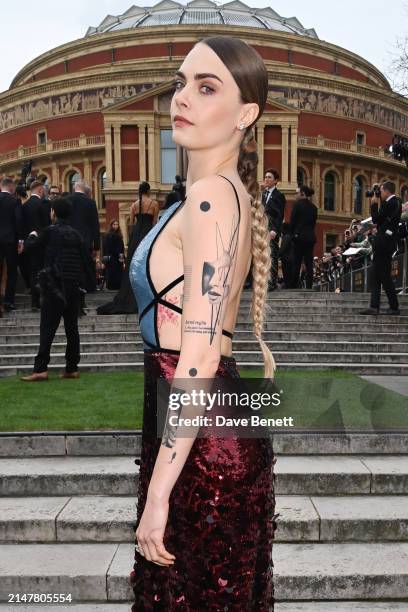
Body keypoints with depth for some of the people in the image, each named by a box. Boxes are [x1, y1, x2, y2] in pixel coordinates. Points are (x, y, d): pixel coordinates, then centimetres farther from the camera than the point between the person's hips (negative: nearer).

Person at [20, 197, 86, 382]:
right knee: (71, 327, 8)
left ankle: (41, 369, -7)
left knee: (47, 328, -5)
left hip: (55, 287, -5)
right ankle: (72, 368, 12)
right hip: (74, 287, 5)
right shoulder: (75, 233, 8)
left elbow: (30, 246, 1)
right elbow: (83, 259, 10)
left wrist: (32, 235, 21)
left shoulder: (50, 231, -7)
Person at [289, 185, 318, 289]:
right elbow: (314, 222, 11)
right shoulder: (313, 207, 8)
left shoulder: (298, 204, -7)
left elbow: (292, 221, -7)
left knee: (296, 263, 1)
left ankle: (294, 286, 2)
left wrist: (292, 233, 6)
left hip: (299, 236, -4)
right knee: (309, 263, 4)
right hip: (310, 237, 4)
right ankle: (309, 286, 3)